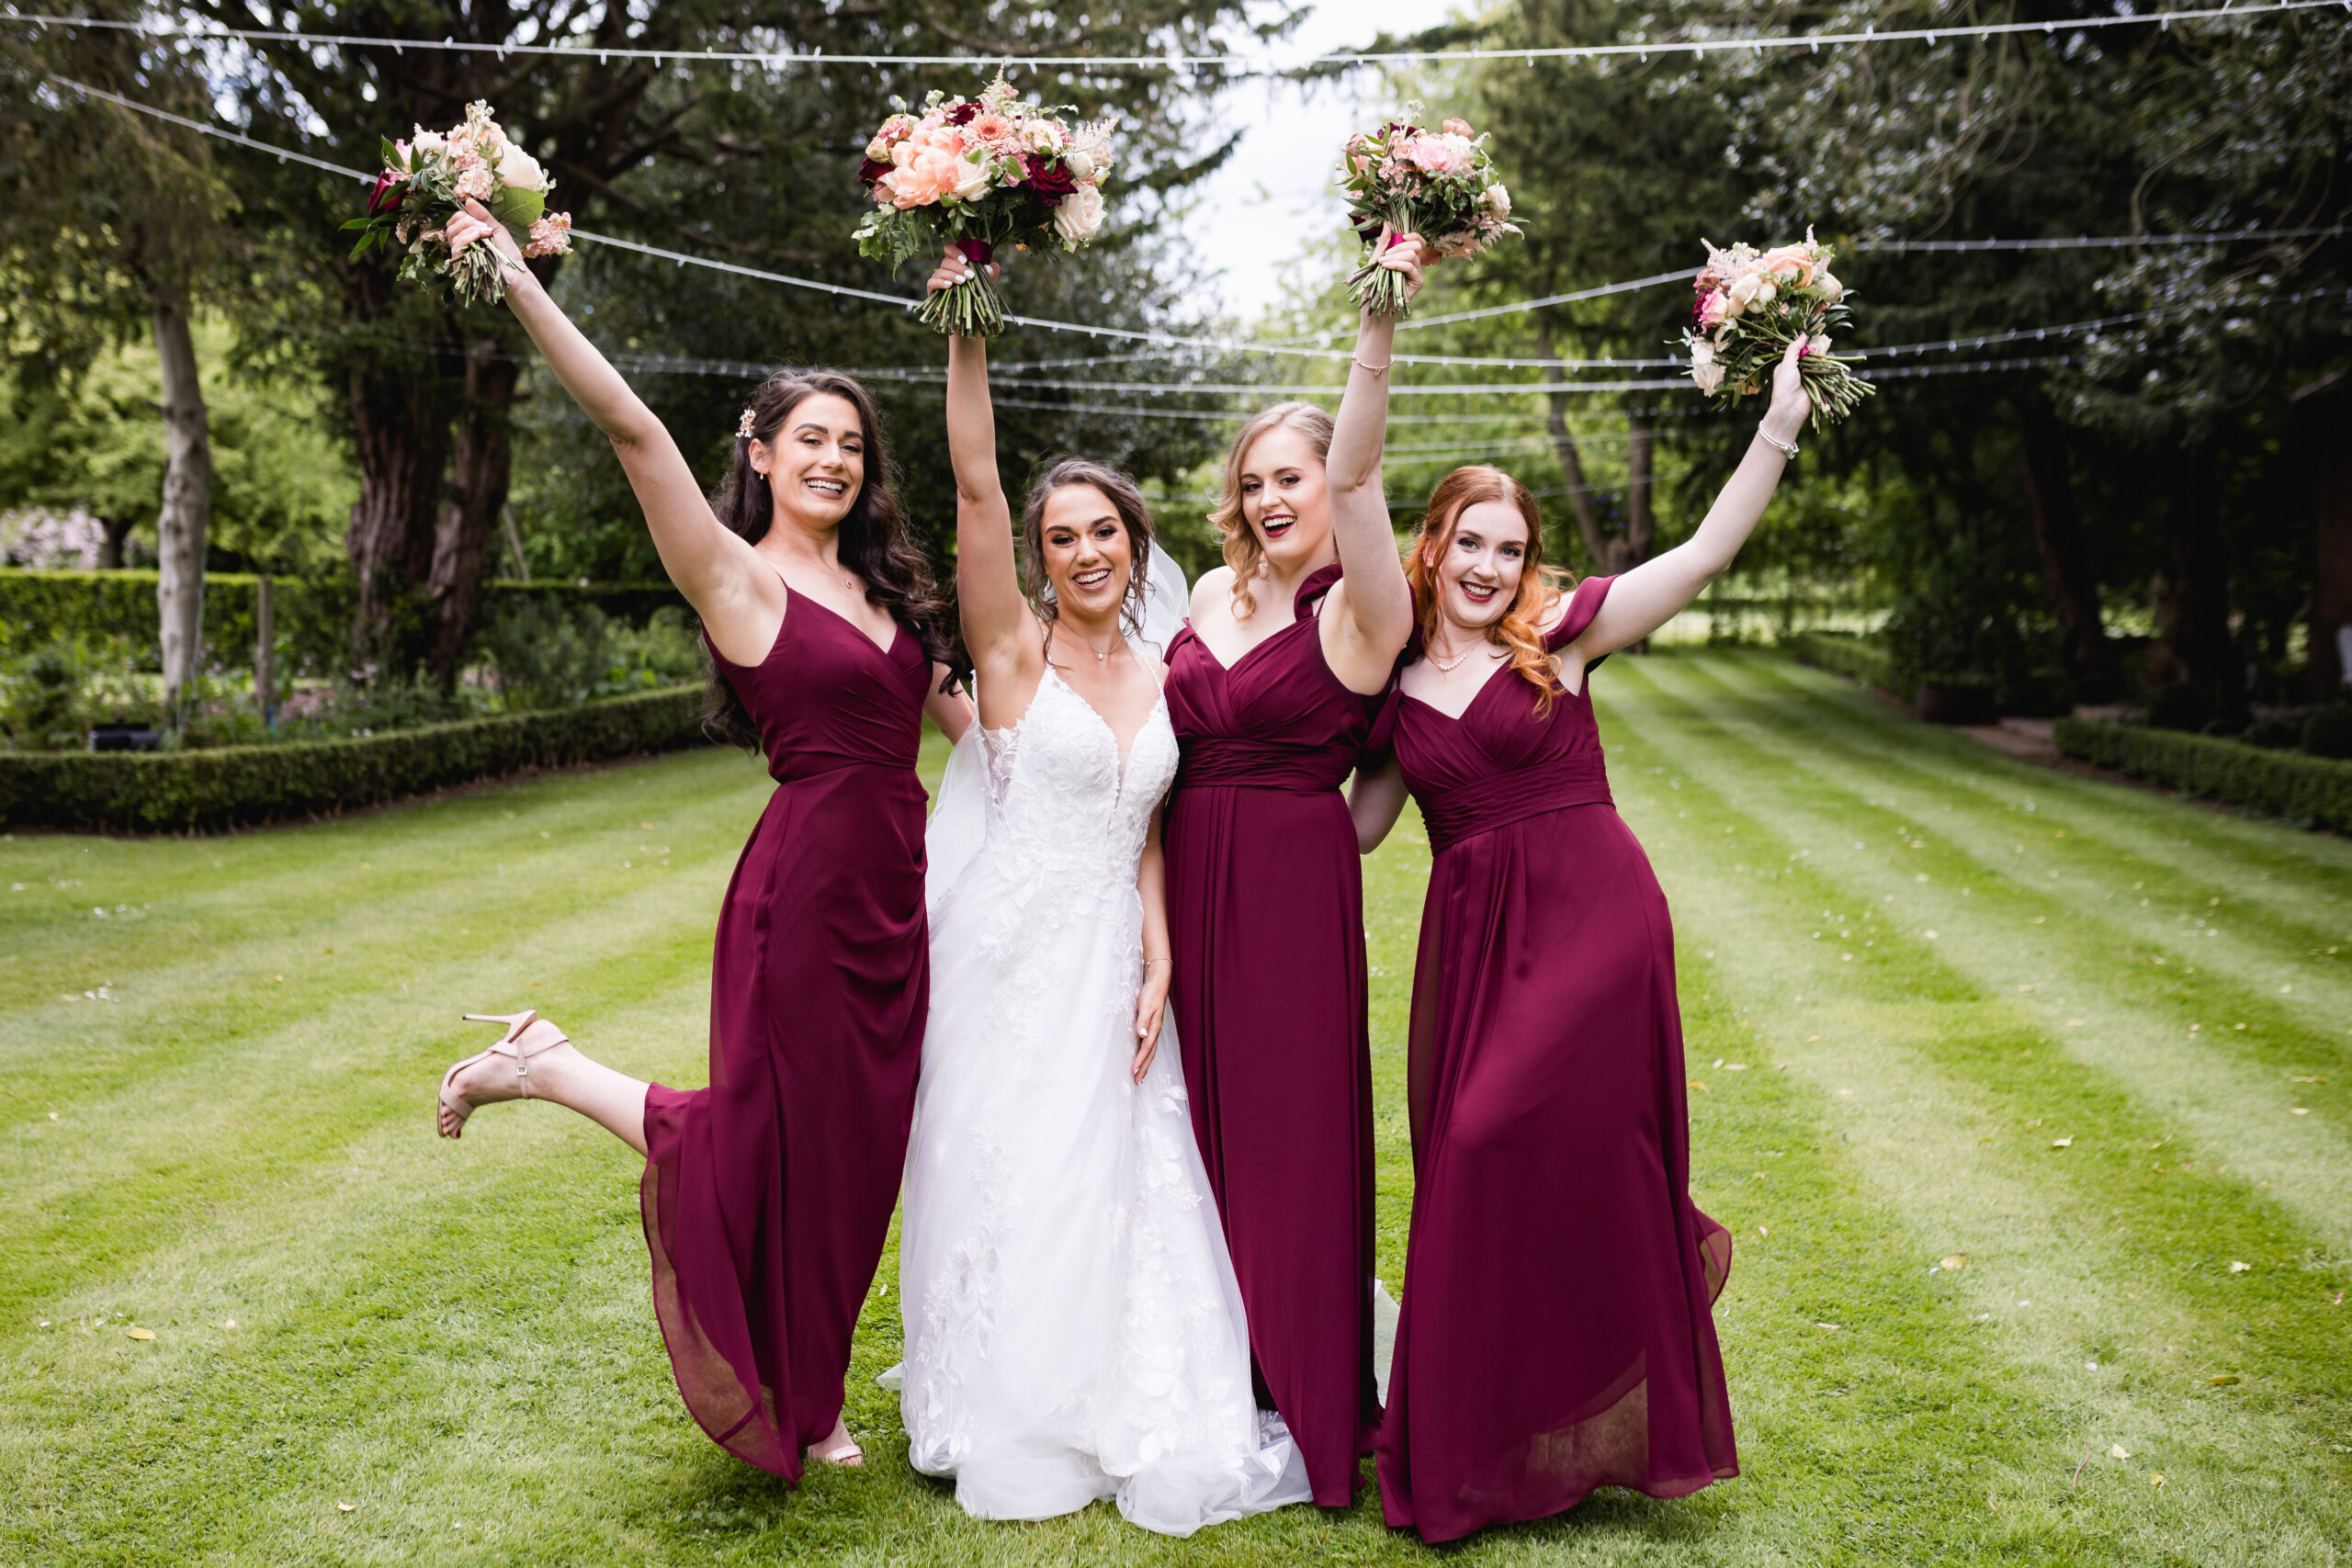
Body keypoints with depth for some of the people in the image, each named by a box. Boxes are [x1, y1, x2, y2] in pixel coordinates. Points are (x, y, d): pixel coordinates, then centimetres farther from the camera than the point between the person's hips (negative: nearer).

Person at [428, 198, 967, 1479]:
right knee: (772, 1145, 1)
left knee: (856, 1148, 13)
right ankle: (545, 1068, 20)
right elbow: (632, 428, -18)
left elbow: (942, 700, 23)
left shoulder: (879, 588, 14)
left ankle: (805, 1400, 29)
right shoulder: (734, 574, -7)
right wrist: (521, 288, -25)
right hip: (804, 888, -7)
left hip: (894, 894, 7)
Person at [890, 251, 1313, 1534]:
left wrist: (1156, 967, -1)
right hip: (1014, 947, -4)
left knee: (1115, 1179, 9)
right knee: (1011, 1179, 3)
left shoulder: (1157, 676, 9)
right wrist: (966, 332, -24)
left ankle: (1120, 1414, 24)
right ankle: (1010, 1427, 20)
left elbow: (1147, 839, 10)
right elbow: (974, 488, -17)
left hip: (1114, 959, 5)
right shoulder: (1014, 649, -5)